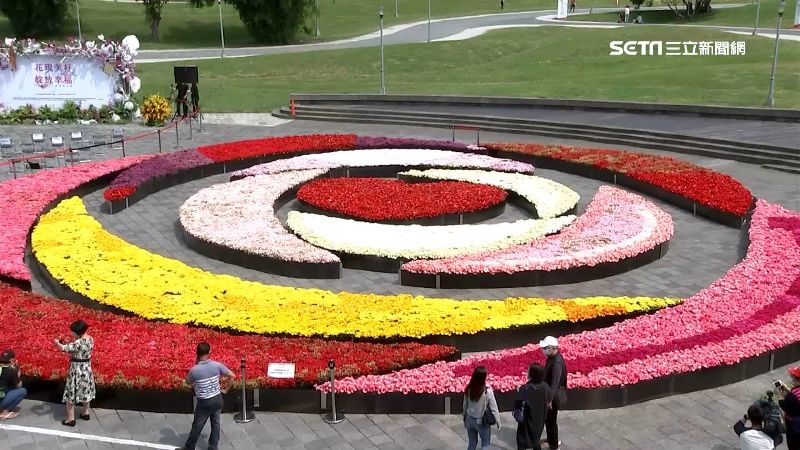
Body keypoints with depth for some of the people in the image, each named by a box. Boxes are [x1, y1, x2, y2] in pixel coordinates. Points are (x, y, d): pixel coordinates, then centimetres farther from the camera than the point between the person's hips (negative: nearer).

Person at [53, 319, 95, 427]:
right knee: (85, 391, 23)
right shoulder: (90, 339, -2)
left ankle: (70, 419, 10)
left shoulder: (79, 342, -27)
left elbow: (64, 348, -27)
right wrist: (67, 344, 4)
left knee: (71, 393, 4)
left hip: (77, 369, -8)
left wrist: (57, 342, -7)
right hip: (87, 368, 8)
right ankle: (86, 413, 36)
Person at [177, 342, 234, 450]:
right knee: (215, 424, 18)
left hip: (204, 403, -3)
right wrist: (225, 390, 8)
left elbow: (188, 382, 2)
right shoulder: (217, 365, -12)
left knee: (197, 426, 14)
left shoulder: (194, 370, -19)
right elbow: (231, 376, -5)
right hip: (217, 399, 3)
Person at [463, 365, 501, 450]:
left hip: (470, 419, 4)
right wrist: (498, 422, 0)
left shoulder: (468, 388, -10)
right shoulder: (487, 391, -23)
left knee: (472, 443, 20)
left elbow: (465, 405, 2)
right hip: (482, 421, -4)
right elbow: (494, 409, -15)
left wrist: (465, 419, 17)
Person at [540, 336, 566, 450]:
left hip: (554, 396, -9)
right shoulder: (551, 357, 0)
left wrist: (549, 400, -28)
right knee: (547, 419, 23)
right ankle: (551, 440, 42)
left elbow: (555, 384, -30)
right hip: (549, 393, 9)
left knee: (551, 421, 7)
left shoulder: (557, 362, -30)